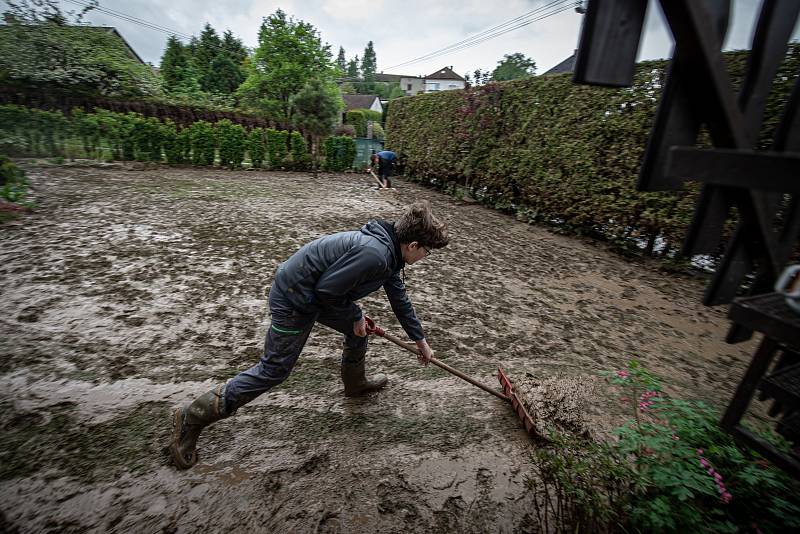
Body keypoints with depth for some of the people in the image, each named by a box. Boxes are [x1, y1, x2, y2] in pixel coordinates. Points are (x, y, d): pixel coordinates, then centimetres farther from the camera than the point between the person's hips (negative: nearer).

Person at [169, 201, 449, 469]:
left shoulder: (389, 252, 4)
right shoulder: (374, 254, -29)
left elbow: (400, 300, 15)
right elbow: (327, 289, -26)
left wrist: (421, 341, 23)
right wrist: (354, 316, -8)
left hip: (316, 292, 10)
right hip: (293, 299, -9)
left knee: (359, 329, 19)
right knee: (274, 370, 2)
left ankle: (355, 383, 45)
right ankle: (191, 418, 17)